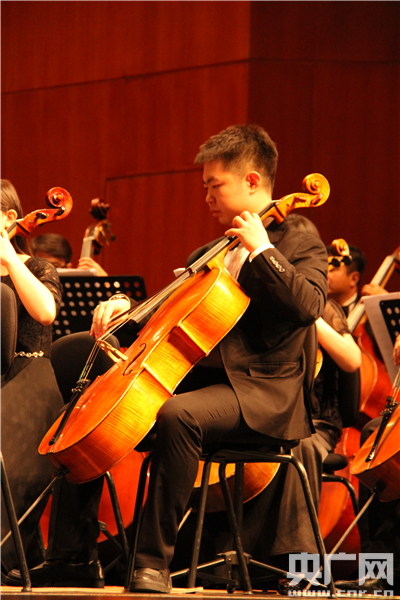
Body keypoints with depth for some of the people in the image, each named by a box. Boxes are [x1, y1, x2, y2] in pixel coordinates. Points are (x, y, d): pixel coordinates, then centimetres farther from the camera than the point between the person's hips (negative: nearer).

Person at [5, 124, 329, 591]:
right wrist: (127, 307, 8)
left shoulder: (301, 250, 0)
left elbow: (308, 306, -21)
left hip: (258, 391, -8)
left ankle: (154, 560, -36)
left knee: (177, 414, -39)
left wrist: (262, 249, -18)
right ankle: (71, 555, -2)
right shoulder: (208, 256, 23)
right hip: (194, 378, 8)